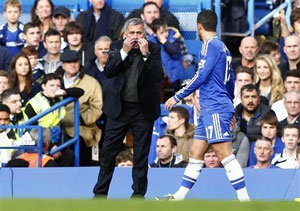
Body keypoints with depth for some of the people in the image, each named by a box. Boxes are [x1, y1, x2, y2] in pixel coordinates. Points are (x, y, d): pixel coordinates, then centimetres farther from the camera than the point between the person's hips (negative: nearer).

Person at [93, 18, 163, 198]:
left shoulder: (153, 49, -2)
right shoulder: (118, 47, 2)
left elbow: (159, 77, -12)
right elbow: (108, 72, -8)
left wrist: (146, 54, -20)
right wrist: (124, 52, -16)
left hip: (143, 109, -1)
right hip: (119, 107, 1)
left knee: (141, 156, 3)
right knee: (108, 153, 3)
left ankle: (139, 194, 12)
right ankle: (100, 193, 12)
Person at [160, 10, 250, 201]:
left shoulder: (211, 45, -10)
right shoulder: (222, 47, 17)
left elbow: (201, 76, -16)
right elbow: (231, 80, 23)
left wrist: (177, 97, -9)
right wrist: (230, 109, 30)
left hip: (215, 108, -10)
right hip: (210, 109, 10)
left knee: (224, 153, -13)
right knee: (195, 153, 11)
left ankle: (244, 199, -16)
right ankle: (179, 198, 14)